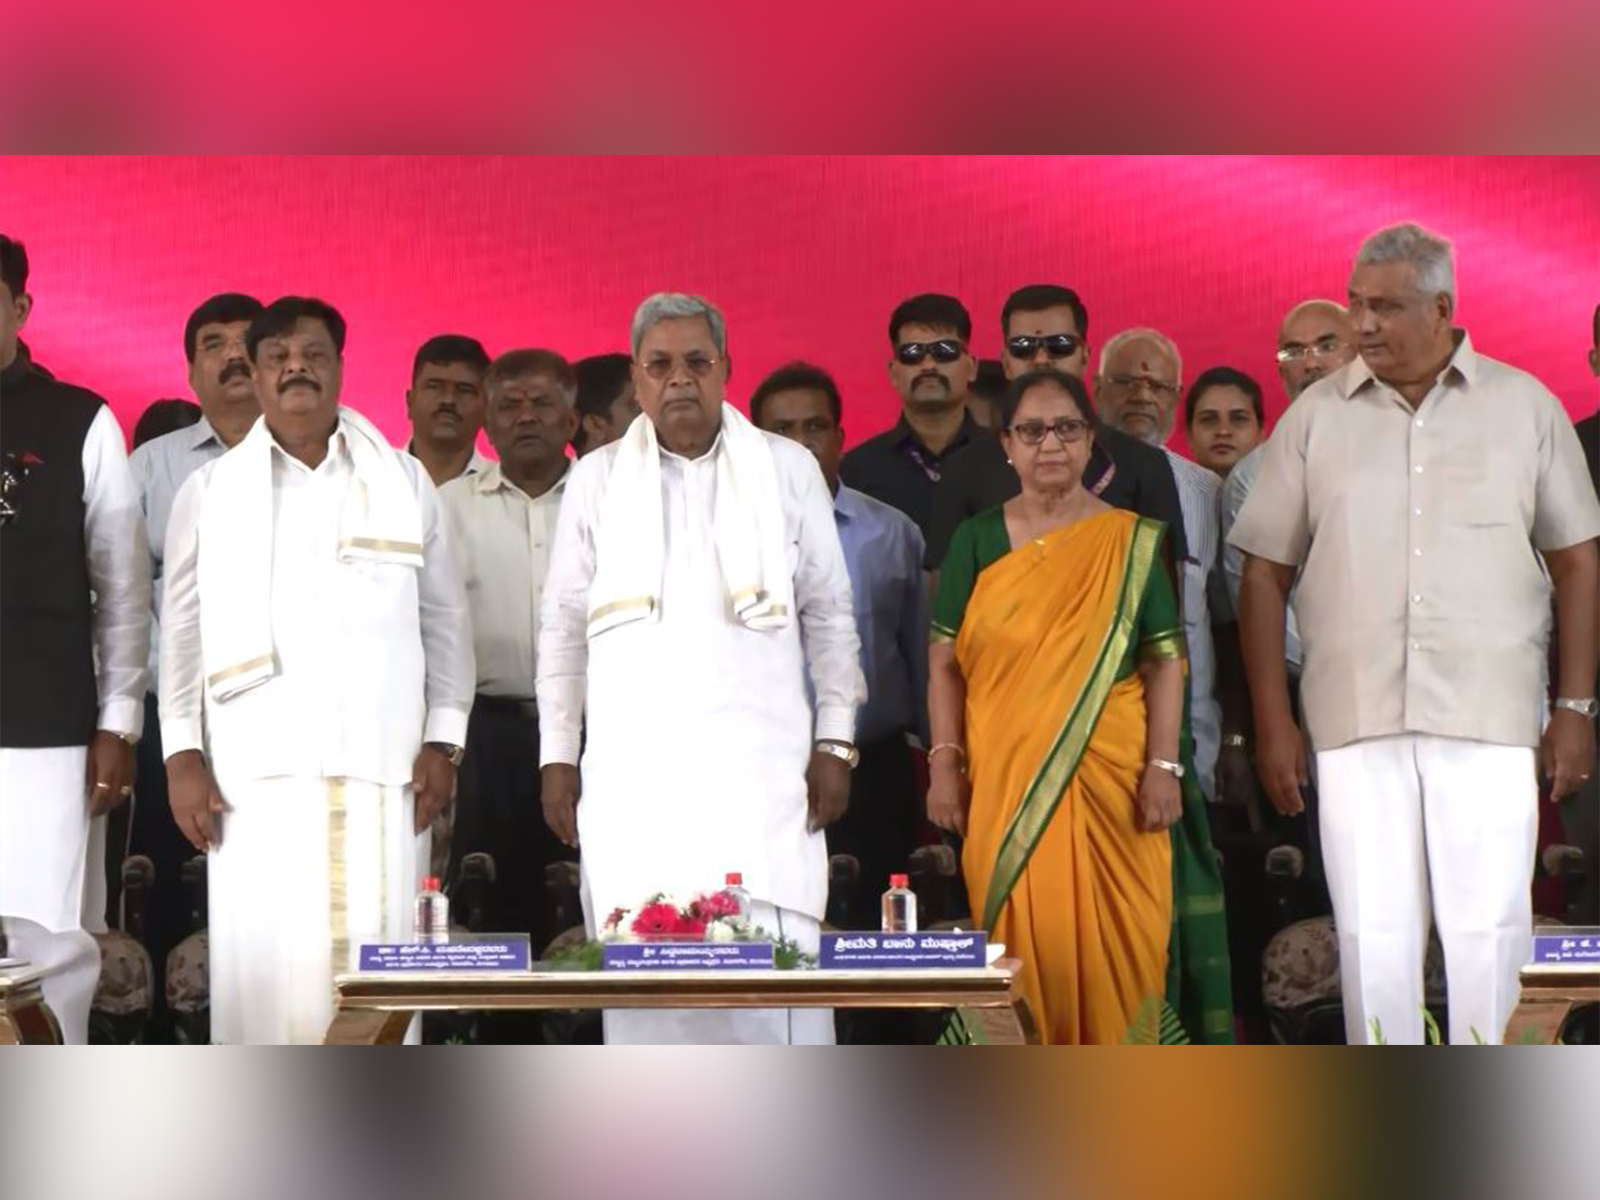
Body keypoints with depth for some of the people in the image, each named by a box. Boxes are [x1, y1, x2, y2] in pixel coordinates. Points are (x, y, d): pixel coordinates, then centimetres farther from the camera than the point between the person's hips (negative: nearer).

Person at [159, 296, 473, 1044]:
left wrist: (442, 744, 3)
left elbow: (445, 622, 10)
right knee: (264, 963, -4)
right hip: (255, 770, 0)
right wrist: (182, 754, 2)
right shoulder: (209, 491, 11)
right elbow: (182, 630, 10)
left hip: (383, 768, 0)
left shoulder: (405, 483, 11)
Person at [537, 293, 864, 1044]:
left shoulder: (789, 470, 10)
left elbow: (830, 616, 11)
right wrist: (557, 757, 8)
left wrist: (835, 743, 4)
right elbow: (562, 628, 13)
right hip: (632, 770, 1)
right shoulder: (596, 480, 12)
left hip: (759, 764, -1)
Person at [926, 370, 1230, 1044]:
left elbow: (1165, 661, 1)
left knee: (1114, 943, -2)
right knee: (1026, 942, 0)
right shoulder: (976, 542, 9)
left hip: (1112, 779, -1)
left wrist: (1163, 767, -7)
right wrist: (945, 764, -2)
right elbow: (945, 662, 7)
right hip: (1005, 781, 1)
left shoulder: (1129, 542, 5)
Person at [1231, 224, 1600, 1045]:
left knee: (1488, 931, -1)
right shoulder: (1315, 416, 7)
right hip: (1354, 721, 1)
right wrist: (1273, 722, 2)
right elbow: (1265, 574, 7)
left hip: (1490, 718, -1)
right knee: (1372, 935, 3)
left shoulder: (1525, 406, 6)